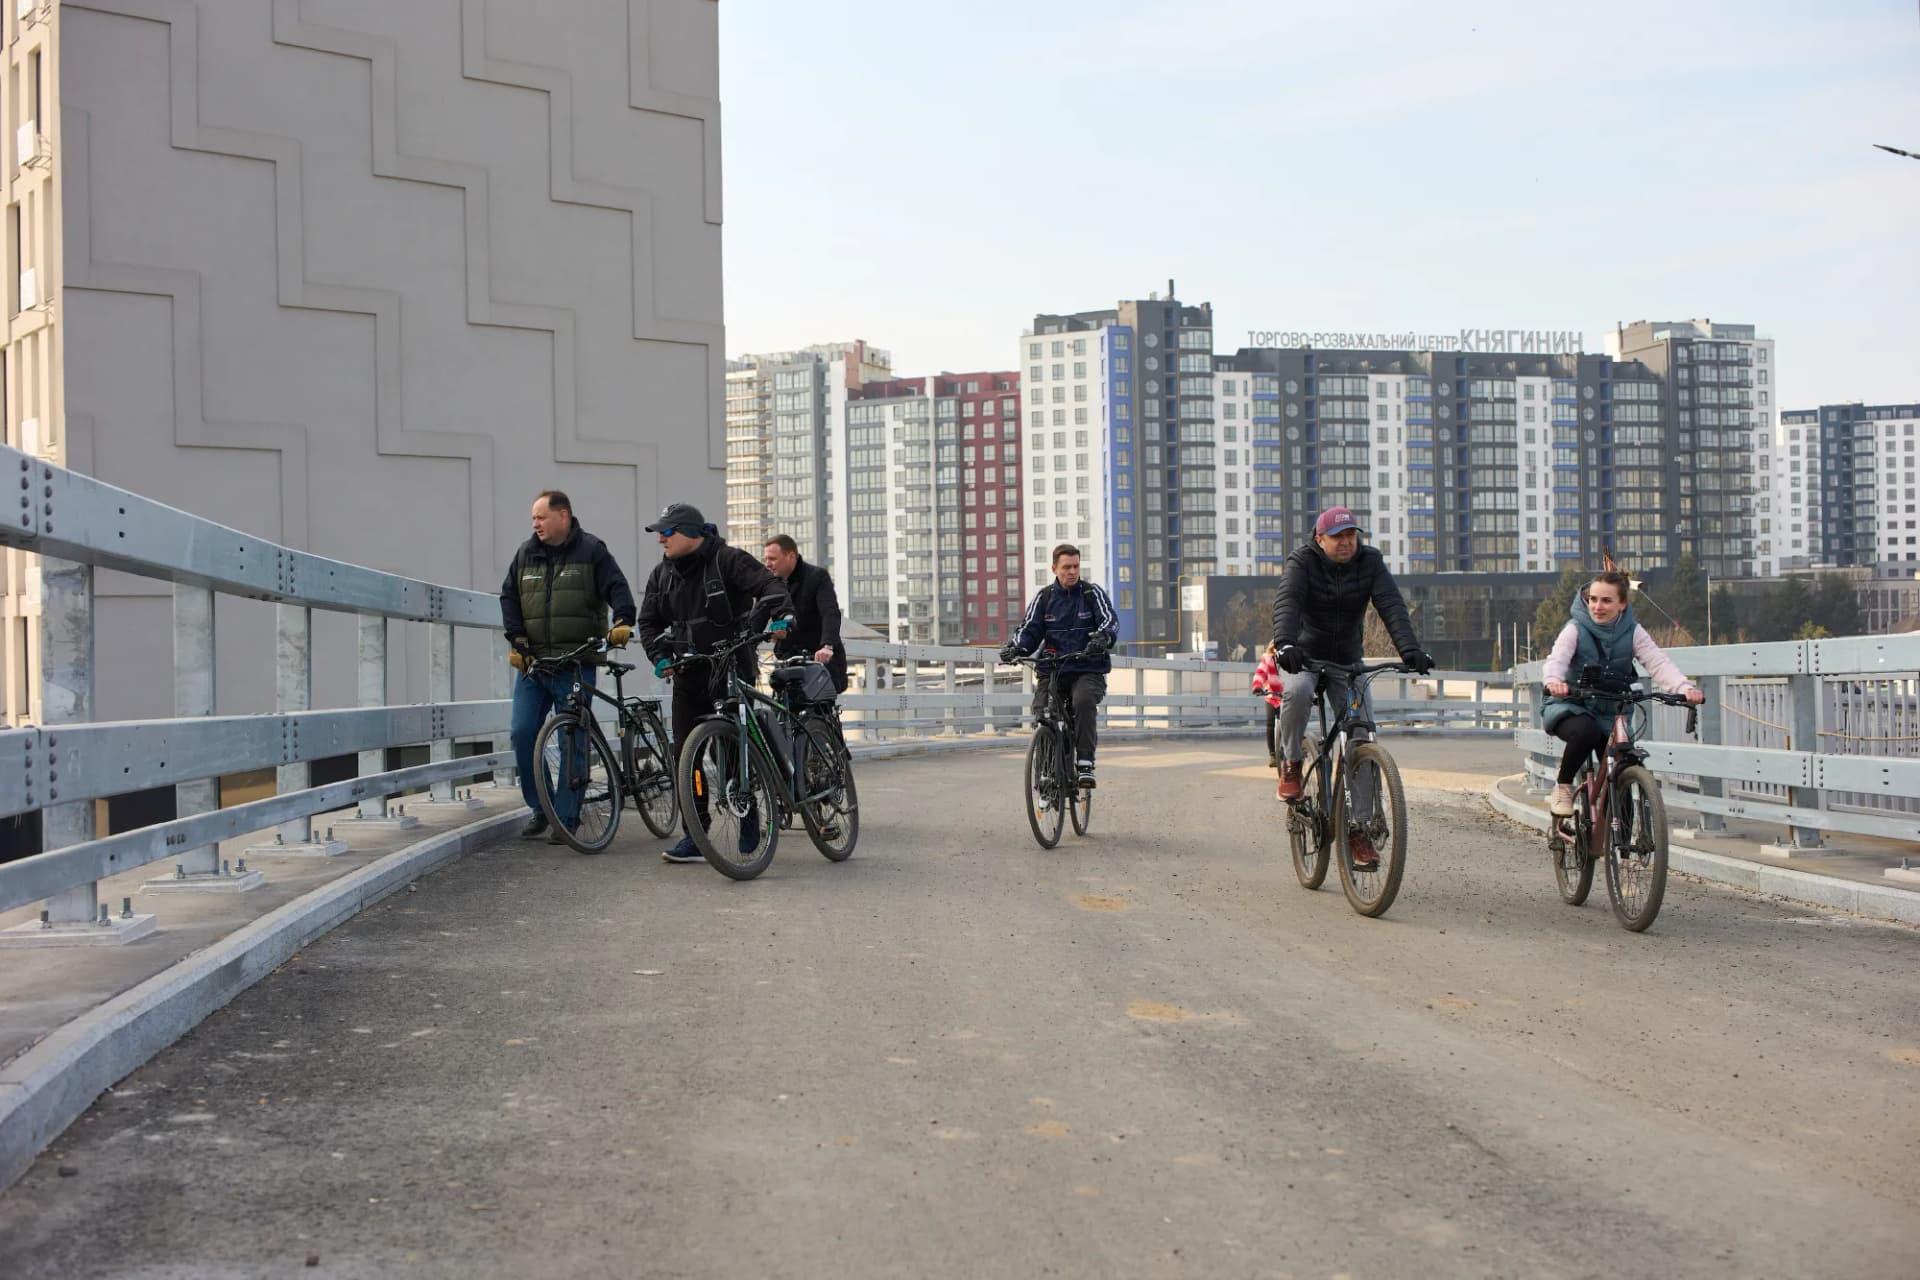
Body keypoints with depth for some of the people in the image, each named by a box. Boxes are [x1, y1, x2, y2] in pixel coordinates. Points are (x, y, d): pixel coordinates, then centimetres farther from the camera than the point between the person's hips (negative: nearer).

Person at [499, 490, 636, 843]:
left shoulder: (591, 550, 1)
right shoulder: (526, 554, 13)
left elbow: (617, 587, -6)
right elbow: (509, 596, 14)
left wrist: (623, 621, -24)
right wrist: (516, 638, 1)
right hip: (532, 661, 4)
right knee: (522, 733, -3)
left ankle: (566, 816, 6)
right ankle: (540, 807, 14)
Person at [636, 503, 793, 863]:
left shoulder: (729, 560, -7)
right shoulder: (662, 575, 12)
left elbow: (769, 584, -16)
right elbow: (649, 622, 18)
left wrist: (781, 614, -35)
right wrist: (659, 655, 0)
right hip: (689, 675, 5)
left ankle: (748, 819, 15)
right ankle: (694, 836, 3)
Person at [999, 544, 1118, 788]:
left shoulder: (1092, 593, 3)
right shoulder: (1044, 597, 9)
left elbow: (1110, 620, -10)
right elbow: (1030, 629, 3)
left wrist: (1103, 638, -34)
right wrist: (1015, 647, -19)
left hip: (1088, 670, -2)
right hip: (1052, 671, 3)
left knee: (1084, 700, -33)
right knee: (1042, 716, -16)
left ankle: (1085, 763, -26)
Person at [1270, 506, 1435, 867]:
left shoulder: (1370, 562, -6)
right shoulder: (1302, 563, -13)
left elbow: (1391, 605, -18)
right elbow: (1286, 603, -30)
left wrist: (1410, 648, -35)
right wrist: (1285, 643, -51)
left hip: (1348, 662, 3)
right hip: (1303, 657, -3)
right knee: (1297, 691, -38)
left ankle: (1359, 830, -2)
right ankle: (1291, 765, -14)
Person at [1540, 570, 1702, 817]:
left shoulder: (1632, 632, -3)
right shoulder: (1575, 629, -10)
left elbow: (1658, 662, -17)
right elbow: (1557, 659, -27)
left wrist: (1684, 688, -37)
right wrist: (1554, 681, -52)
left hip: (1610, 715, 3)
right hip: (1571, 707, -3)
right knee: (1585, 731, -37)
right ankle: (1563, 787, -14)